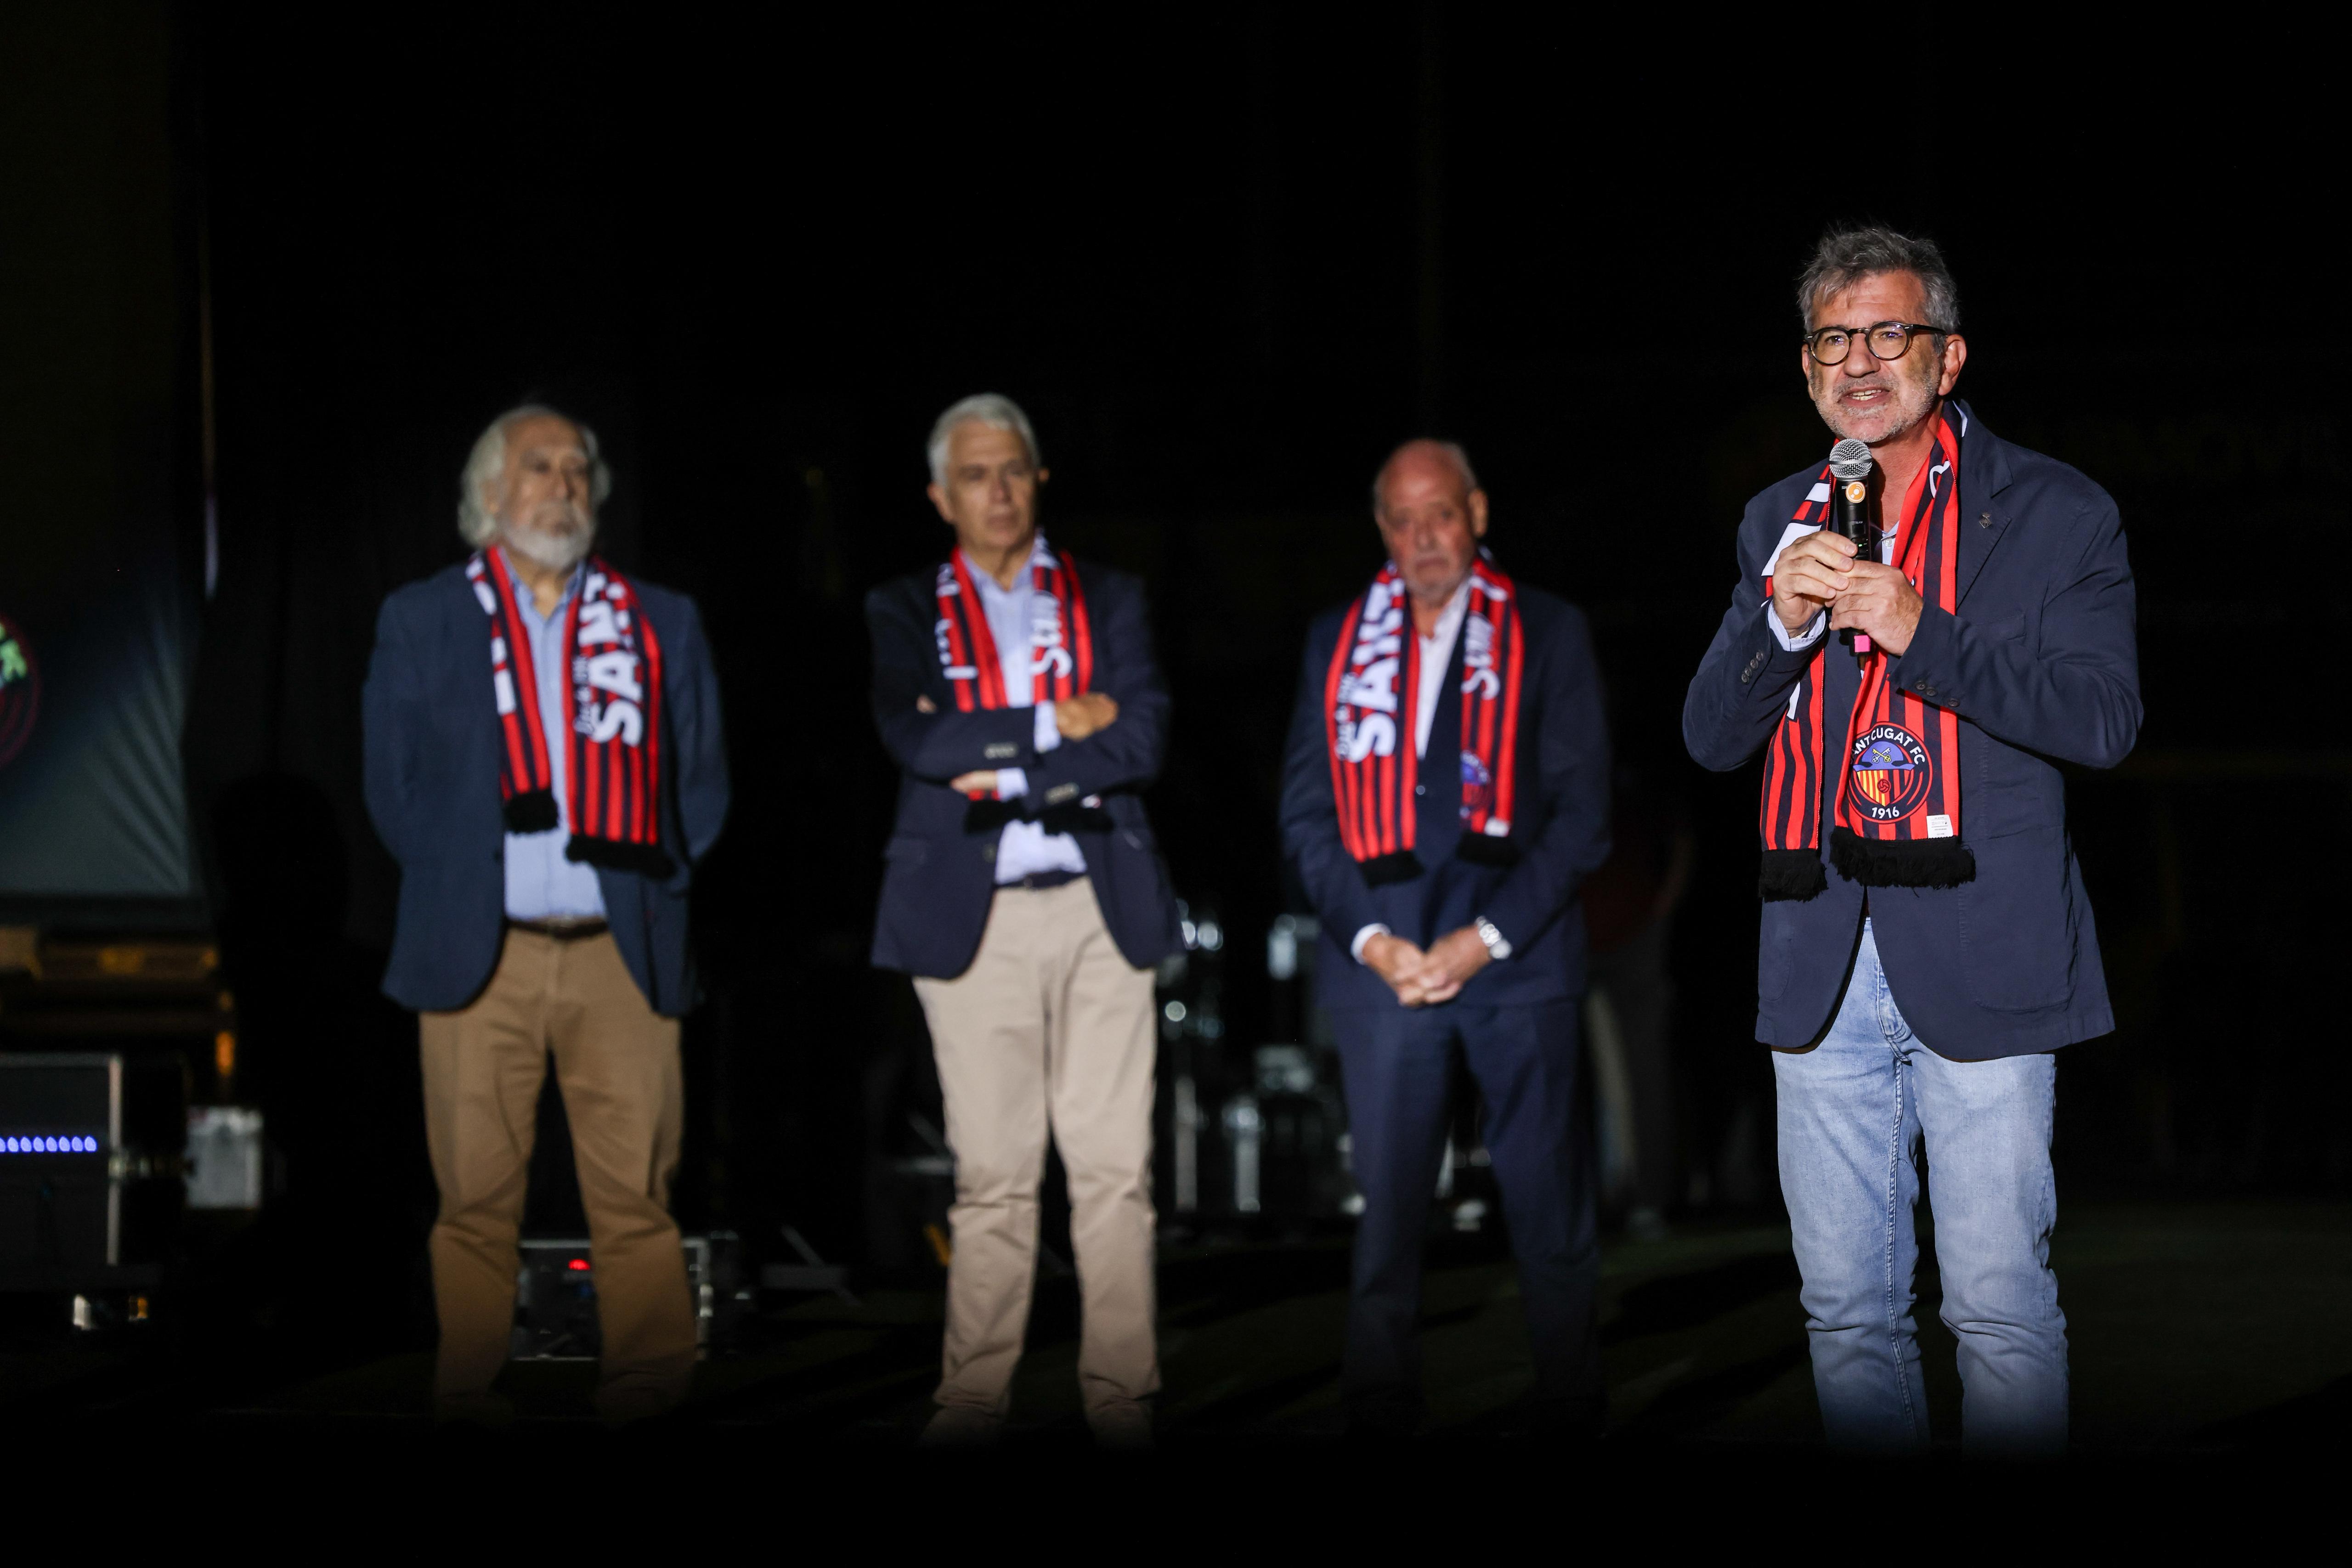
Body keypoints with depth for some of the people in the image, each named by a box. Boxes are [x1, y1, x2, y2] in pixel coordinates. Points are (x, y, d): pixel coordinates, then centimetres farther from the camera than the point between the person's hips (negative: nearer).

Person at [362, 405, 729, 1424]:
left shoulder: (662, 624, 14)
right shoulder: (420, 620, 10)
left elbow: (703, 778, 14)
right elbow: (393, 786, 12)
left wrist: (655, 877, 2)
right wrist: (456, 885, 4)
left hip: (624, 953, 1)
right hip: (479, 954, -1)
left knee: (637, 1190, -2)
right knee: (478, 1195, -1)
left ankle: (648, 1395, 3)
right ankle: (470, 1395, 5)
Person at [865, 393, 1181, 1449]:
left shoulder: (1107, 599, 13)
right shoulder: (903, 612, 9)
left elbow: (1142, 738, -2)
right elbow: (919, 740, -9)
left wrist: (1003, 771, -9)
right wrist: (1059, 726, -7)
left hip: (1101, 907, 1)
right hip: (975, 918, -1)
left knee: (1116, 1167, 0)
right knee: (992, 1174, -2)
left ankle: (1120, 1397, 4)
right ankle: (973, 1400, 4)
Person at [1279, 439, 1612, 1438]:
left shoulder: (1550, 634, 6)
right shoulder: (1335, 642, 12)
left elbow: (1581, 813, 1)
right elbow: (1308, 814, 9)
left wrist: (1487, 939, -9)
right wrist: (1371, 939, -5)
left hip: (1516, 948, -1)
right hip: (1383, 959, 2)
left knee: (1551, 1217, 0)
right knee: (1384, 1214, 2)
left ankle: (1569, 1418, 8)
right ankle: (1380, 1419, 7)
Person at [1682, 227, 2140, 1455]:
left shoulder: (2056, 514, 1)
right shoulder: (1779, 523, 14)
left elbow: (2103, 720, -10)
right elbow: (1710, 739, 11)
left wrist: (1918, 631, -18)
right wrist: (1781, 624, -9)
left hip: (1981, 960, -4)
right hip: (1823, 968, 4)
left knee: (2000, 1307, -4)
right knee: (1846, 1309, 9)